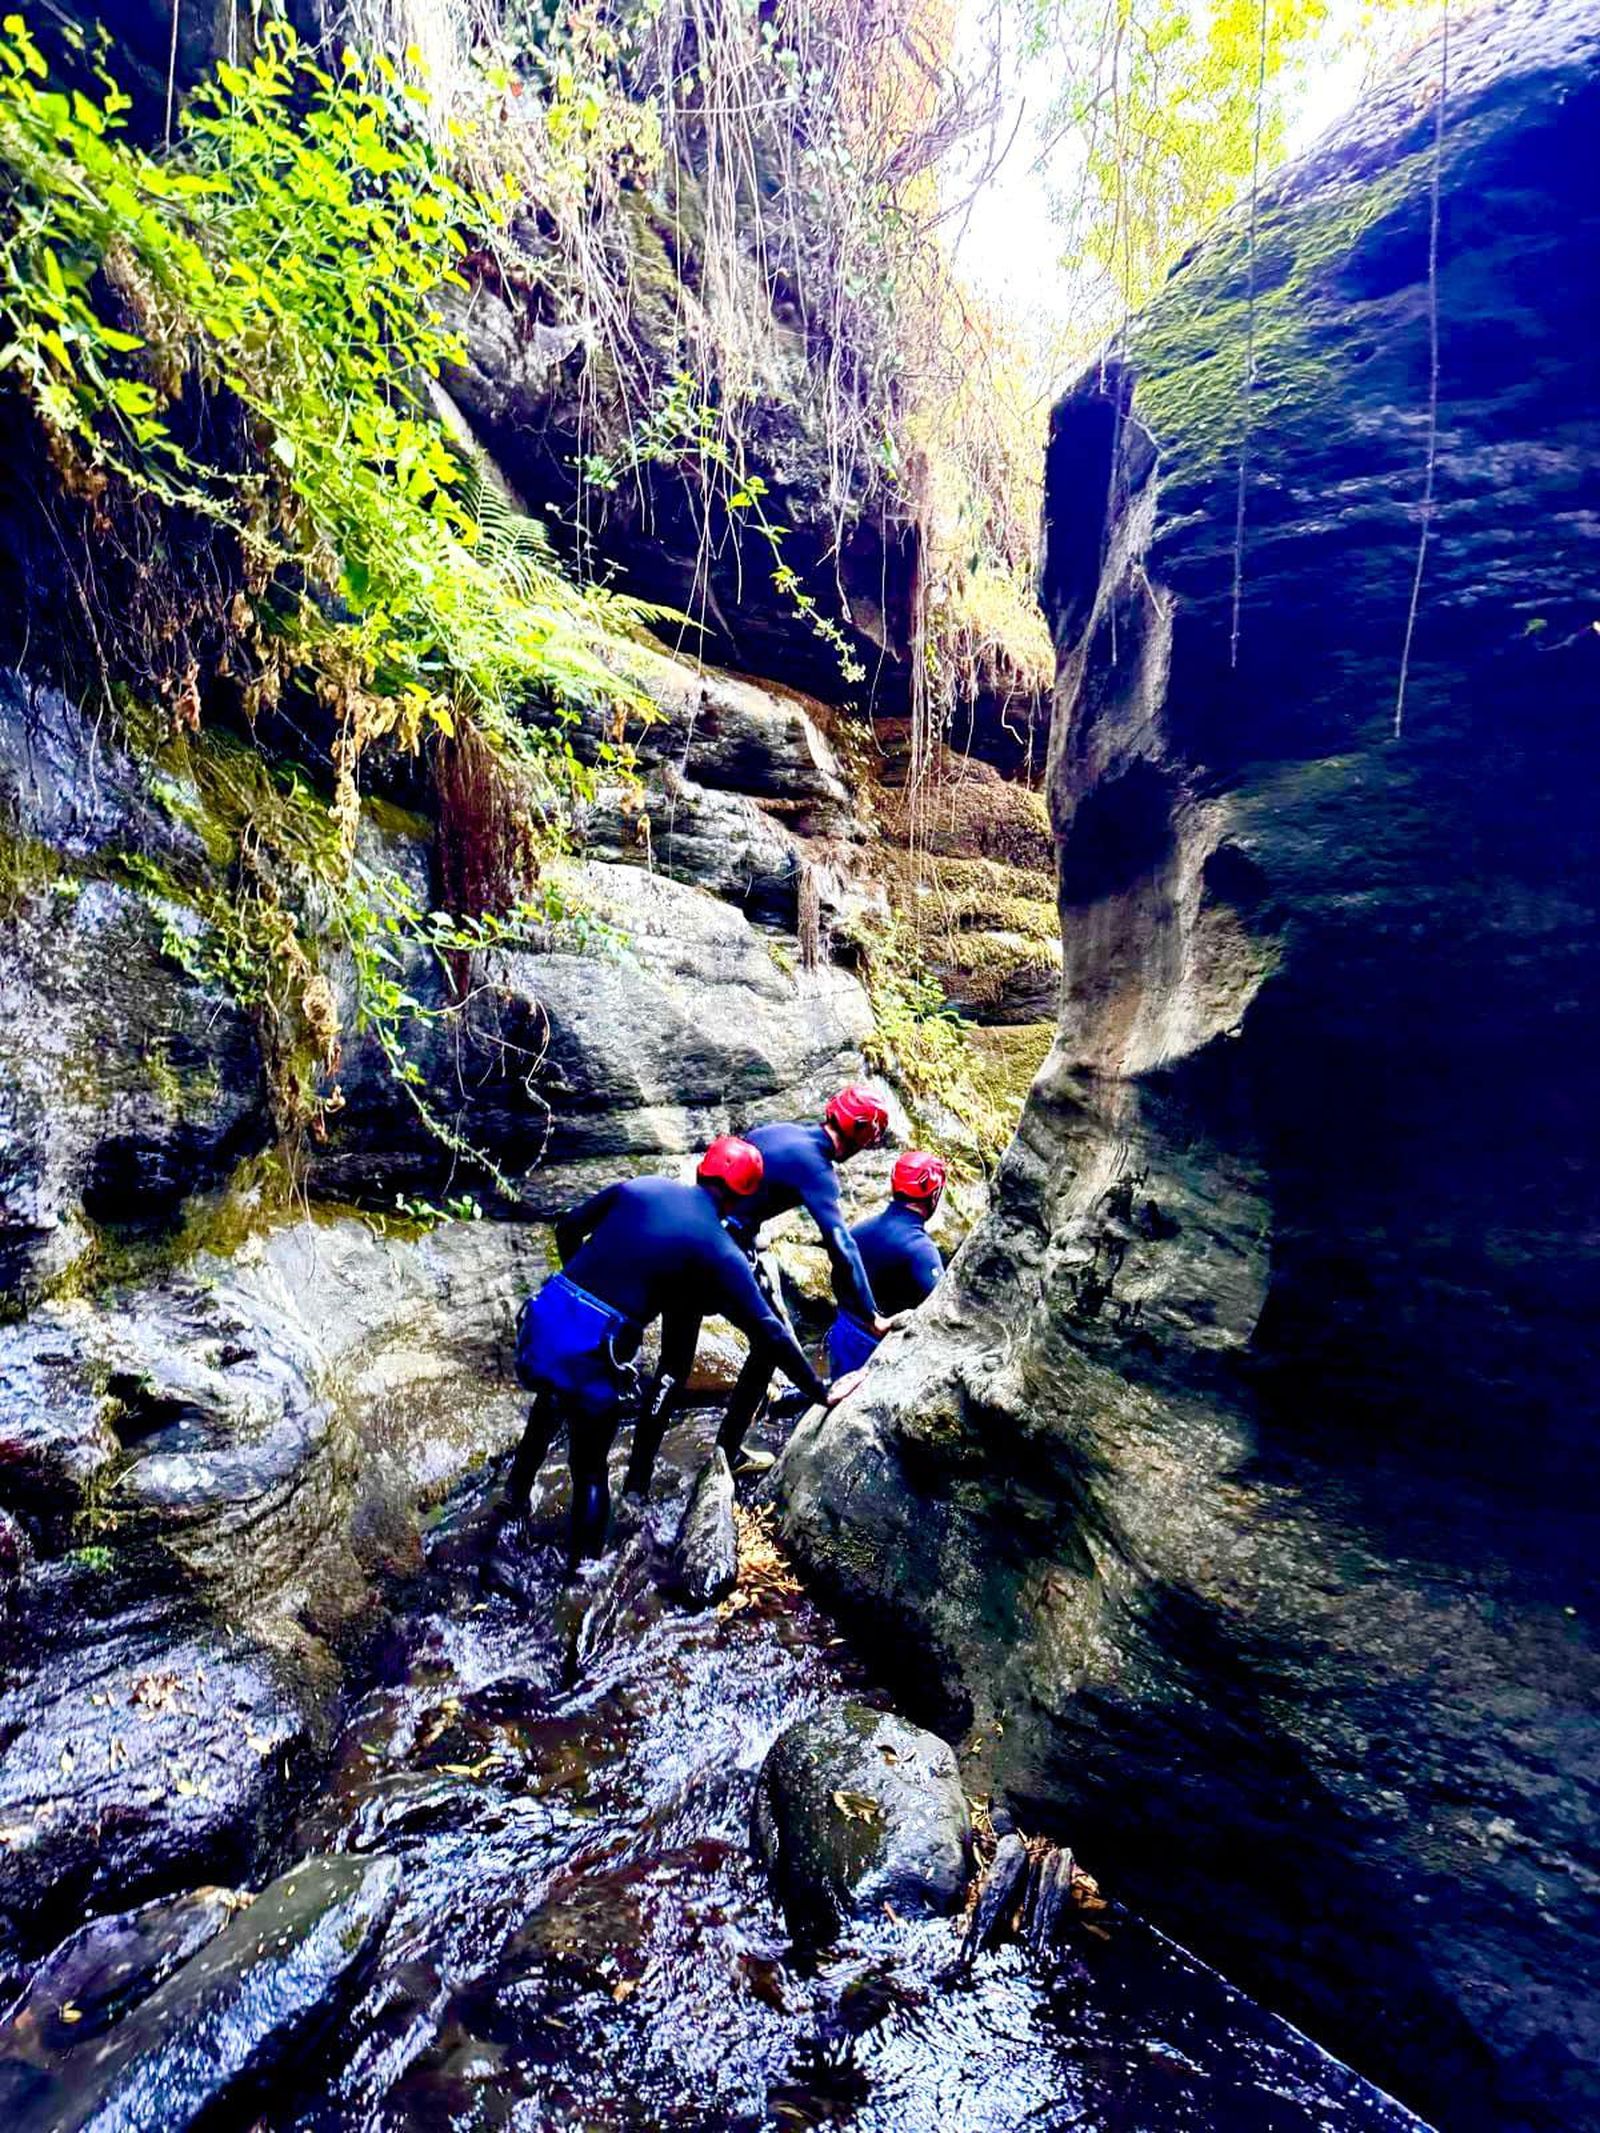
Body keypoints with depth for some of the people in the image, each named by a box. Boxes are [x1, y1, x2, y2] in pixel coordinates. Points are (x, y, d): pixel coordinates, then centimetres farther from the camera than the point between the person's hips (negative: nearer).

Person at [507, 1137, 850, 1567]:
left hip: (544, 1315, 6)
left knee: (550, 1402, 38)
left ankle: (517, 1497, 55)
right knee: (590, 1472, 18)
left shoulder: (641, 1186, 8)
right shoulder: (720, 1252, -3)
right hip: (593, 1350, -5)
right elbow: (767, 1333, -3)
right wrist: (819, 1390, 6)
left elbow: (568, 1228, 15)